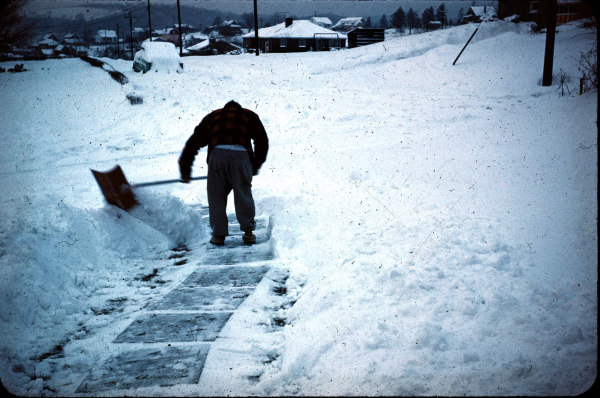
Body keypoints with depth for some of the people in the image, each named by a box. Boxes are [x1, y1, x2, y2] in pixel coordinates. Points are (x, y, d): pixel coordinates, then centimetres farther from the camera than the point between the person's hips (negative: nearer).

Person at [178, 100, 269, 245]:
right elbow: (262, 142, 27)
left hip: (217, 154, 0)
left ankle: (218, 234, 14)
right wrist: (255, 166, 36)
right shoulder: (250, 115, 31)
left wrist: (185, 170, 28)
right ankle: (248, 233, 17)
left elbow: (194, 142, 26)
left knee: (216, 196, 12)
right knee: (243, 194, 12)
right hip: (241, 156, 0)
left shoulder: (212, 116, 31)